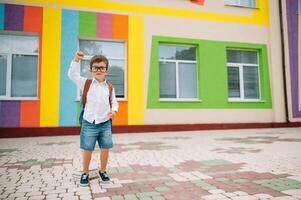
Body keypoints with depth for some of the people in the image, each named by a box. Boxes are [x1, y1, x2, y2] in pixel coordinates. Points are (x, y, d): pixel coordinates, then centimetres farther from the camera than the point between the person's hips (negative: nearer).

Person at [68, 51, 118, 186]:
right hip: (89, 123, -2)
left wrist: (114, 110, -8)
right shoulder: (86, 83, 0)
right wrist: (76, 60, -19)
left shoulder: (109, 87, 5)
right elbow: (72, 75, -8)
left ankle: (102, 171, 30)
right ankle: (85, 173, 28)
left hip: (105, 123, 2)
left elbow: (114, 102, 13)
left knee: (105, 149, 8)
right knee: (87, 150, 7)